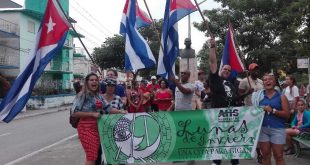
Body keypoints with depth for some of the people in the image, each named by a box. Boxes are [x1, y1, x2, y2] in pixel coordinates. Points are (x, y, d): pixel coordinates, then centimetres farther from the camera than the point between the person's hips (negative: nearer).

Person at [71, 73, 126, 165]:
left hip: (97, 127, 7)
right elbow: (74, 113, -15)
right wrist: (92, 114, -17)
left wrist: (120, 112, -2)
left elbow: (108, 108, 13)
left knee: (94, 156, 14)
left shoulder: (99, 96, 12)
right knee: (91, 157, -9)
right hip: (86, 127, -7)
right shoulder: (82, 95, -10)